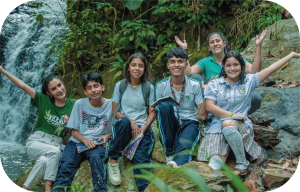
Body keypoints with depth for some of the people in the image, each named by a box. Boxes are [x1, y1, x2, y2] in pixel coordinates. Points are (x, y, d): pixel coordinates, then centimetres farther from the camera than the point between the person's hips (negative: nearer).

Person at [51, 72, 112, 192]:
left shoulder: (111, 105, 3)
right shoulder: (79, 104, 5)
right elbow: (74, 131, 8)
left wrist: (108, 135, -12)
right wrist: (85, 140, -12)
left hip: (97, 143, -1)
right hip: (78, 141, 2)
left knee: (95, 157, -35)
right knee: (66, 164, -26)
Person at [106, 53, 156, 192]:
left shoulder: (149, 87, 7)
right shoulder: (120, 85, 6)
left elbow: (152, 112, 7)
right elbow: (114, 112, 4)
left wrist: (144, 127, -12)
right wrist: (130, 122, -13)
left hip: (142, 128, 0)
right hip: (122, 127, 0)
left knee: (141, 157, -27)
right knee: (125, 122, -37)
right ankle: (113, 160, -22)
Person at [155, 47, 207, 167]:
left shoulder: (195, 85, 2)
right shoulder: (160, 86, 3)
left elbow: (203, 115, 0)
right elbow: (159, 110, 7)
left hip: (189, 123, -1)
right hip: (169, 125, 1)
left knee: (183, 145, -34)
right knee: (164, 105, -29)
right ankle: (169, 152, -22)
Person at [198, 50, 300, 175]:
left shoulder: (248, 81, 10)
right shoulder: (214, 84, 7)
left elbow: (271, 69, 10)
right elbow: (209, 106, -4)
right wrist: (232, 115, -13)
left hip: (242, 125, 1)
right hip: (217, 127, -1)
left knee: (228, 124, -39)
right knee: (215, 166, -27)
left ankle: (242, 163, -20)